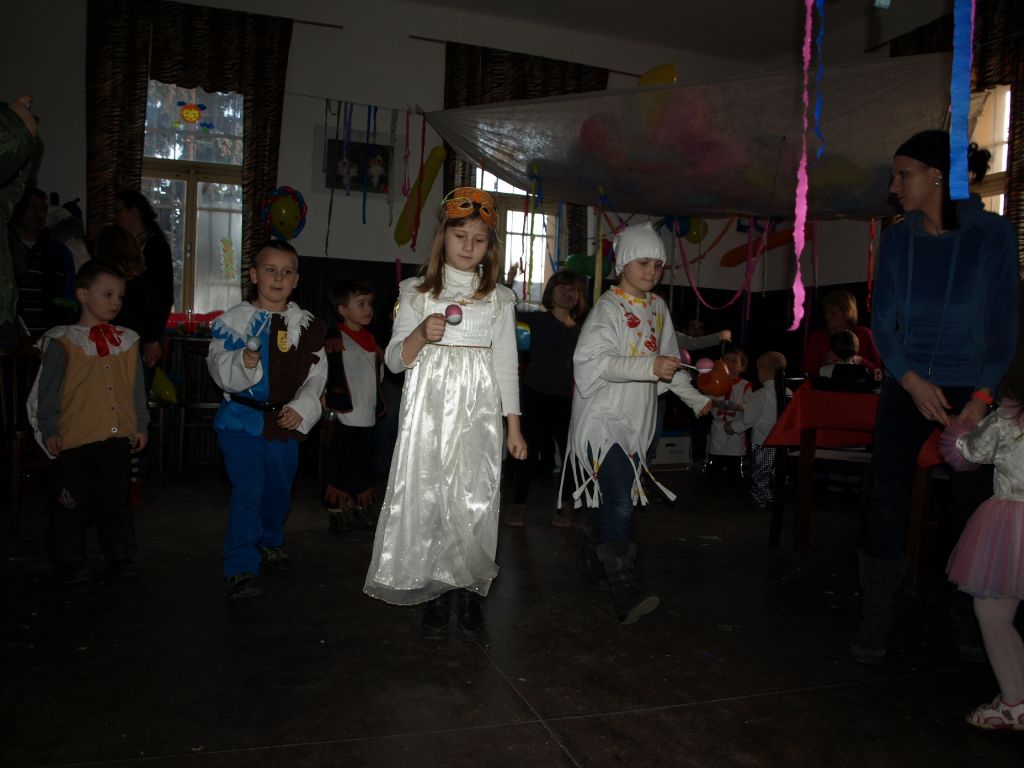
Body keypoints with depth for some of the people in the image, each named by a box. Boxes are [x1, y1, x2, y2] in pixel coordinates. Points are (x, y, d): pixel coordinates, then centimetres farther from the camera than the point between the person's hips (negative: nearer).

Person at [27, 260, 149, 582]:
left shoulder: (127, 341, 8)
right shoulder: (64, 342, -4)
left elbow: (137, 388, 12)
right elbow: (47, 390, -3)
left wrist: (140, 425, 10)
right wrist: (49, 429, -7)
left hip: (119, 437, 4)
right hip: (76, 439, -4)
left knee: (117, 501, 13)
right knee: (73, 504, 6)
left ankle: (120, 555, 25)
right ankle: (68, 561, 20)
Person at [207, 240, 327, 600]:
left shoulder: (306, 324, 4)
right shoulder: (234, 319, -5)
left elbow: (316, 374, 3)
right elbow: (219, 366, -12)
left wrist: (302, 407, -11)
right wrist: (242, 364, -33)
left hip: (287, 421, 4)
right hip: (242, 418, -3)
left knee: (279, 488, 18)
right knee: (247, 490, -12)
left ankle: (270, 541, 44)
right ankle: (241, 569, -5)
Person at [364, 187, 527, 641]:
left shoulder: (499, 299, 11)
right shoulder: (417, 292, 8)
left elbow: (506, 365, 10)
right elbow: (394, 360, 5)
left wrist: (514, 427, 6)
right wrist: (421, 335, -16)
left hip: (478, 413, 0)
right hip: (429, 409, 0)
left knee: (473, 499, -7)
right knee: (425, 497, -2)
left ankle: (468, 590, 9)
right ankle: (435, 593, 12)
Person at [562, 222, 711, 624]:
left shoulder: (657, 307, 14)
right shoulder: (609, 307, -11)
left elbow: (668, 360, 26)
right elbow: (592, 360, -24)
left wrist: (696, 399, 28)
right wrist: (650, 367, -31)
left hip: (636, 420, 8)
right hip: (603, 418, -8)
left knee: (610, 498, 14)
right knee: (619, 503, -15)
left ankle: (593, 562, 30)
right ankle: (626, 595, -16)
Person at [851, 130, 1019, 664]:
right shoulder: (898, 239, 3)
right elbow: (882, 321, 3)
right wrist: (911, 379, -11)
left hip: (971, 390, -2)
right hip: (907, 388, 2)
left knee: (972, 505, 4)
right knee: (886, 501, -1)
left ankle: (968, 620, 24)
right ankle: (875, 621, 11)